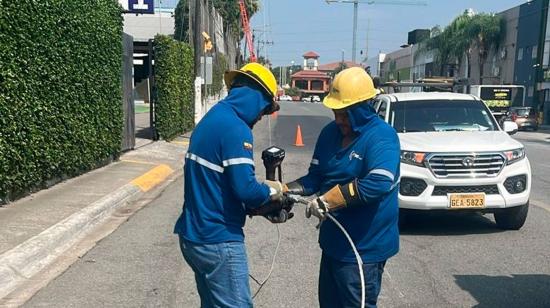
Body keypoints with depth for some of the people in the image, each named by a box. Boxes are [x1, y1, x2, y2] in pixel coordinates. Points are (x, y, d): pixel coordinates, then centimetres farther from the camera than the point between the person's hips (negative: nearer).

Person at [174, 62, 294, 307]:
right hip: (218, 241, -9)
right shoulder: (236, 129, -19)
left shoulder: (212, 118, 11)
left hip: (194, 234, 9)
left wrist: (254, 206, 7)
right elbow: (245, 188, -24)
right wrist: (271, 191, -3)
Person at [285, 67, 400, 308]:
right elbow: (314, 178, 7)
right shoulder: (330, 133, 6)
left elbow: (379, 183, -33)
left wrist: (328, 200, -32)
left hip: (364, 248, -8)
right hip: (333, 242, 8)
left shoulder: (381, 136, -17)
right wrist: (283, 191, -10)